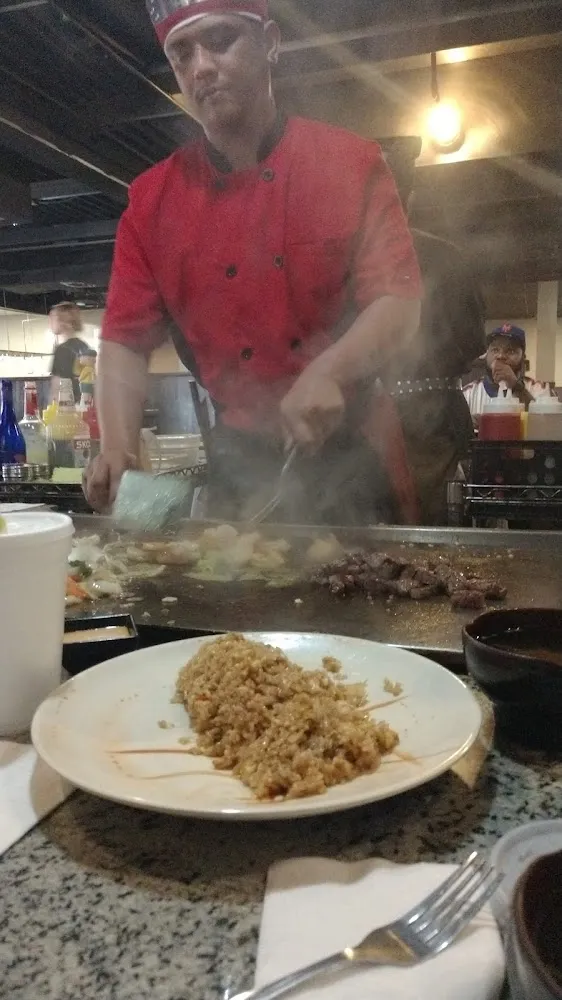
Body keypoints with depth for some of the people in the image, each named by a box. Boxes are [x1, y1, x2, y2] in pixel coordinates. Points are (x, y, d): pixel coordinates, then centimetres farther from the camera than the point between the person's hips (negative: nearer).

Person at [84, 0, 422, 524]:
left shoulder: (351, 162, -4)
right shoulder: (152, 199, 1)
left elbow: (399, 305, -10)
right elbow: (125, 339, 0)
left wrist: (327, 374, -28)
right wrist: (117, 451, -16)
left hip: (354, 460, -1)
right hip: (238, 466, 1)